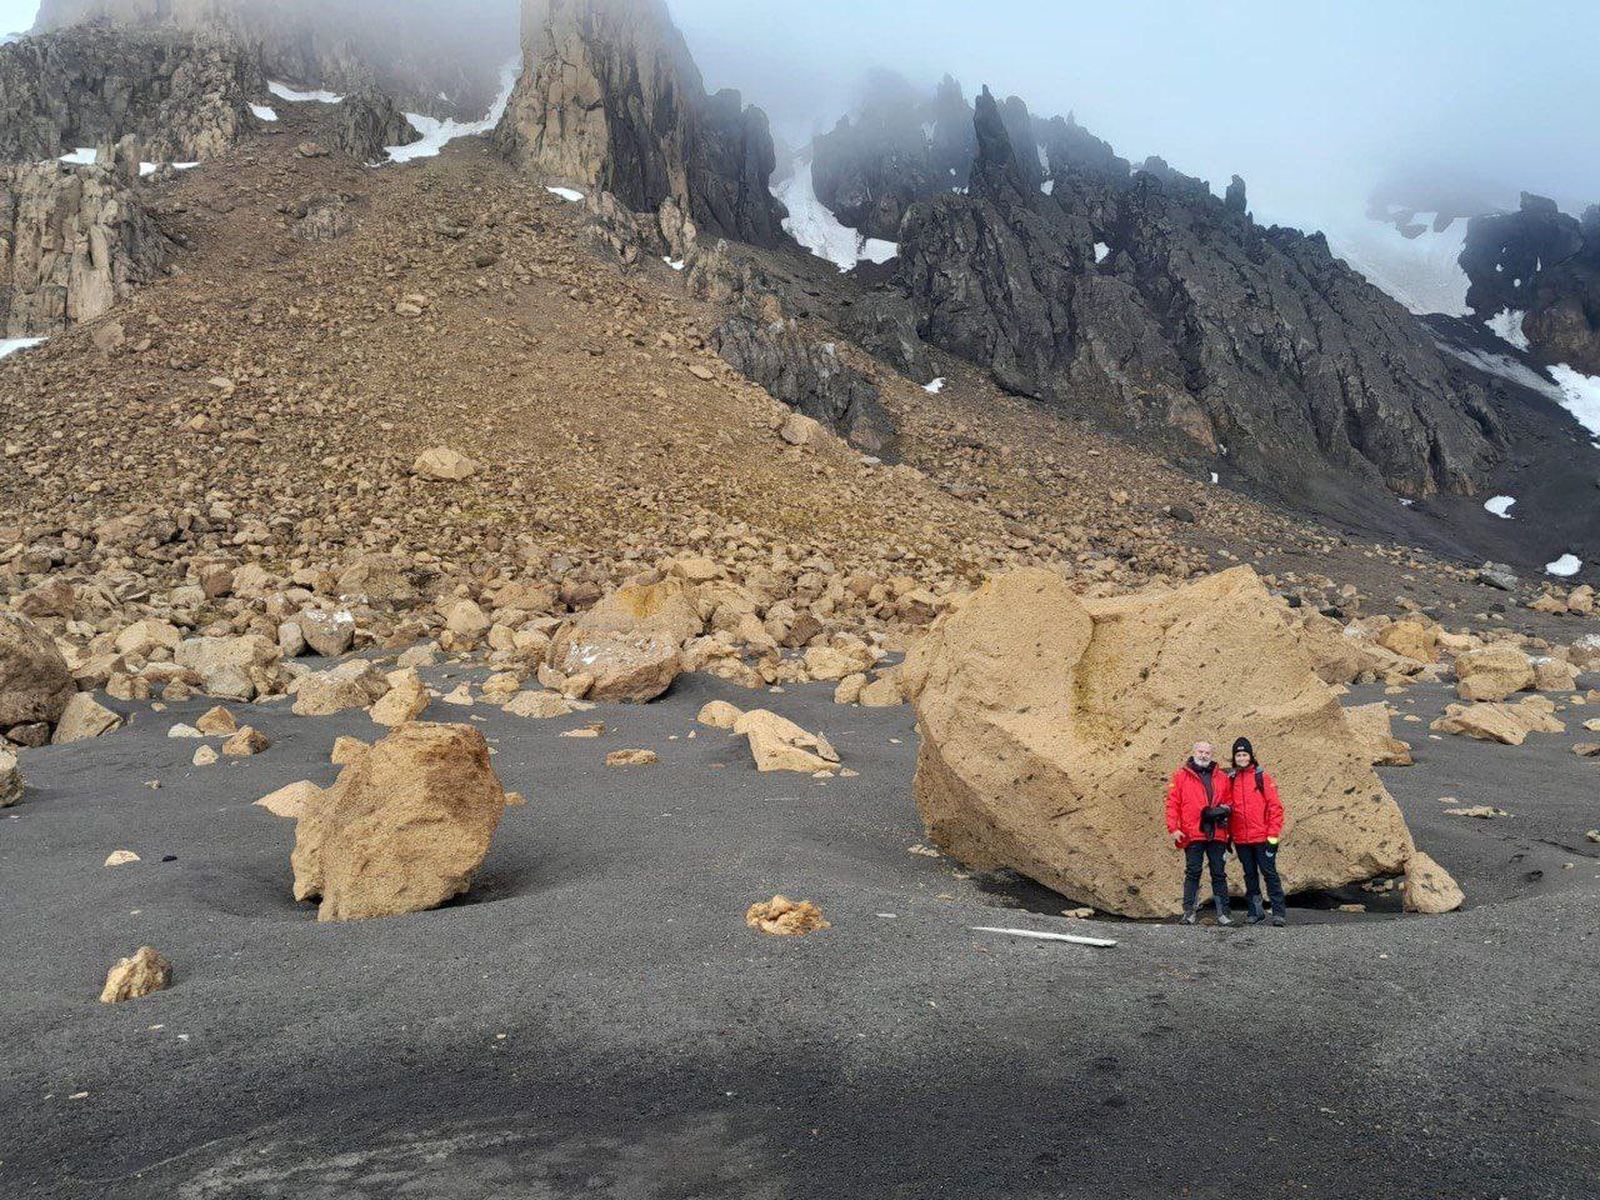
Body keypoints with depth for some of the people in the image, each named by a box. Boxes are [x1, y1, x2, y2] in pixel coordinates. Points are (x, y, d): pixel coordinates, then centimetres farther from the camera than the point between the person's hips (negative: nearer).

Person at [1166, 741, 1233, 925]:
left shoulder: (1222, 777, 14)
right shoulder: (1181, 775, 4)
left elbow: (1228, 800, 22)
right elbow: (1172, 802, 0)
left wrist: (1224, 810, -1)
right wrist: (1173, 828, -8)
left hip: (1217, 834, 3)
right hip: (1193, 834, -3)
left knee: (1219, 874, 5)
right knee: (1193, 873, -2)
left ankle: (1222, 913, 10)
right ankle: (1189, 912, 2)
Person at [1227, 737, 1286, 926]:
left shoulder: (1263, 778, -1)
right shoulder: (1231, 780, 9)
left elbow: (1275, 807, -4)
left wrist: (1273, 835, -9)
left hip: (1262, 838, -4)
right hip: (1241, 840, 4)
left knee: (1269, 873, -3)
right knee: (1250, 875, 10)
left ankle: (1279, 912, 0)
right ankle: (1255, 912, 16)